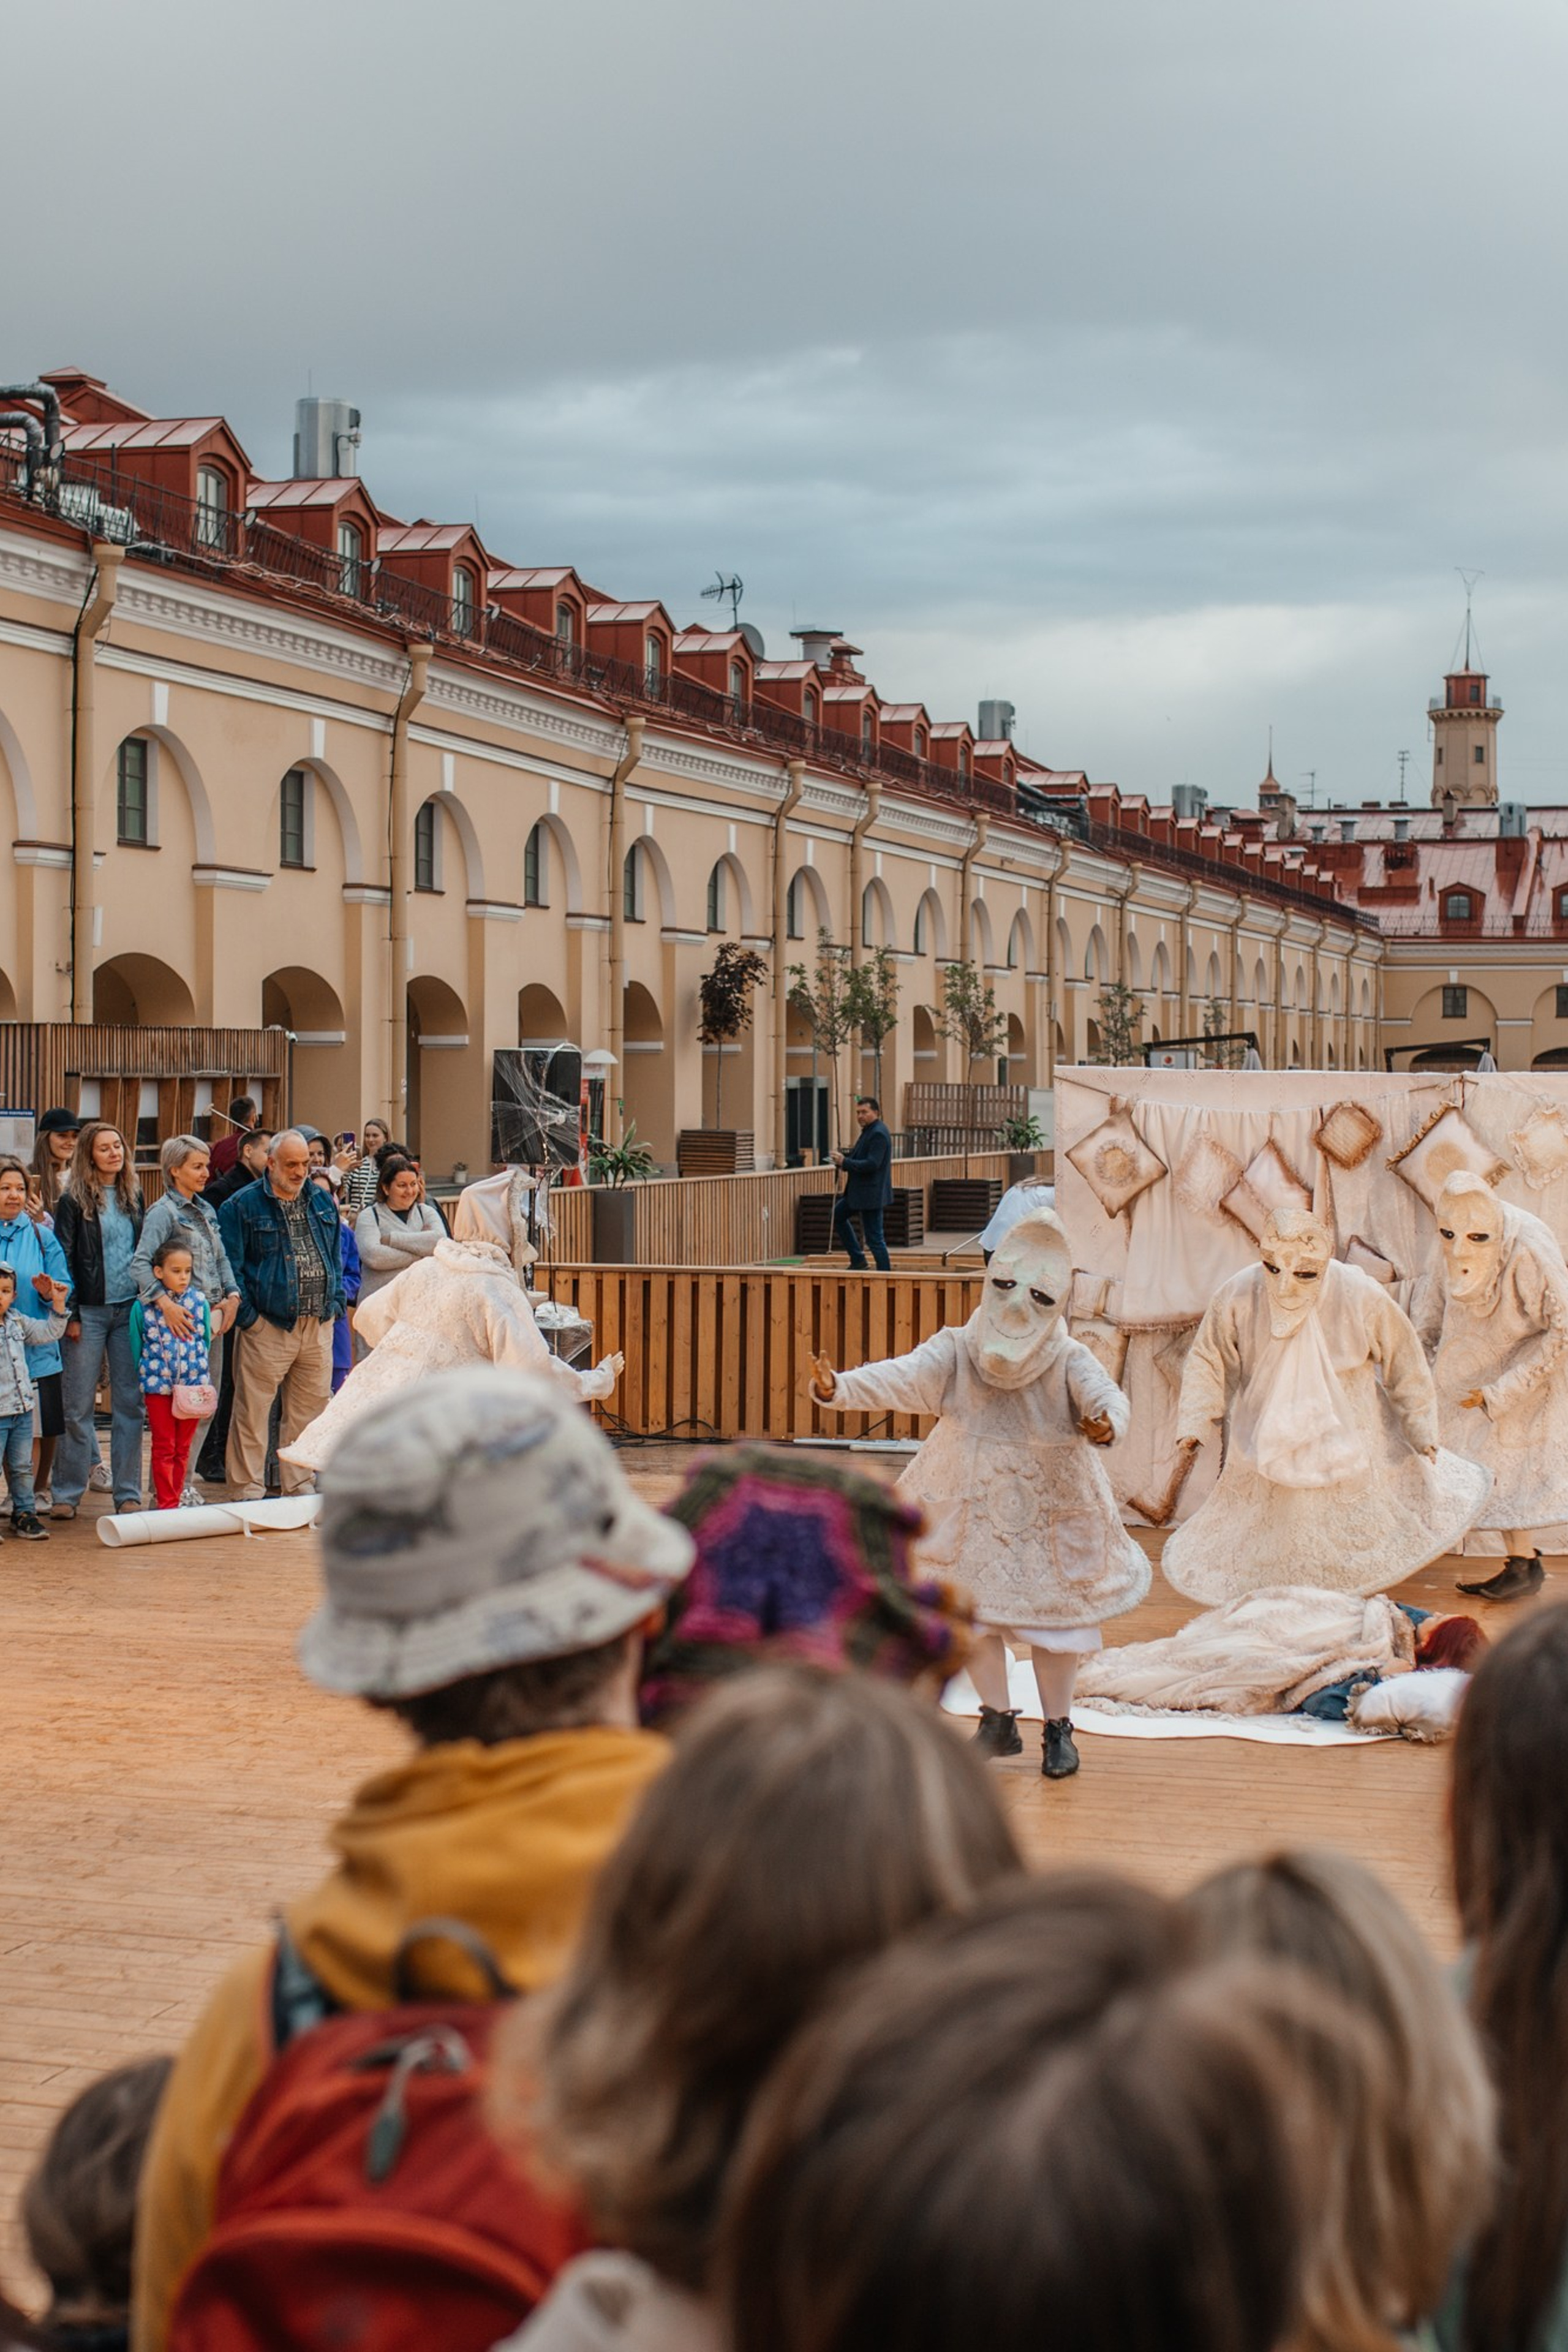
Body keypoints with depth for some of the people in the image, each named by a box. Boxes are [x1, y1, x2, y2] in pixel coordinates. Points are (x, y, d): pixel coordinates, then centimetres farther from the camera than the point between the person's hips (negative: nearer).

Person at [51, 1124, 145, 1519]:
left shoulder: (133, 1197, 11)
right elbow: (63, 1260, -4)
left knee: (130, 1404, 3)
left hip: (130, 1310, 4)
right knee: (79, 1407, 1)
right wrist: (70, 1315, -9)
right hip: (90, 1312, -4)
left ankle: (128, 1493, 9)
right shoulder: (74, 1201, -2)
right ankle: (67, 1494, 9)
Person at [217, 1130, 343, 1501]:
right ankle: (249, 1491, 3)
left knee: (310, 1409, 10)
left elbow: (336, 1257, 20)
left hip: (319, 1325, 5)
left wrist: (335, 1302, 9)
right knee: (253, 1413, -3)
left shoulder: (321, 1201, 13)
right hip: (268, 1327, -5)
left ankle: (299, 1484, 21)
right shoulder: (243, 1206, -5)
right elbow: (231, 1266, -6)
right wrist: (247, 1316, -11)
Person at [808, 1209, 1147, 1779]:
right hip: (973, 1508, 2)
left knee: (1053, 1614, 4)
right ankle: (999, 1721, 22)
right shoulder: (956, 1353, -12)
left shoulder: (1068, 1362, -15)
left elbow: (1103, 1393, -33)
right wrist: (838, 1388, -43)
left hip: (1050, 1512, -2)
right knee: (970, 1608, 5)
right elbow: (900, 1377, -25)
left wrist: (1107, 1421, -58)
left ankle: (1058, 1728, 22)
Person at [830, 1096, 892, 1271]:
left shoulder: (878, 1134, -19)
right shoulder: (868, 1131, 14)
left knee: (874, 1238, -6)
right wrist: (844, 1158, 3)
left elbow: (872, 1164, -26)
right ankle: (858, 1260, 23)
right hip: (859, 1192, 11)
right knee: (837, 1215, 21)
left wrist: (845, 1162, -24)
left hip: (872, 1194, -11)